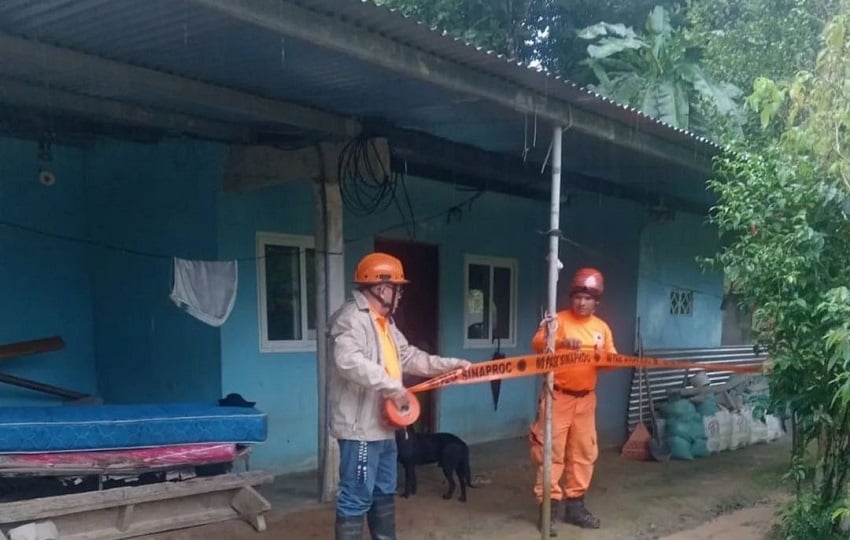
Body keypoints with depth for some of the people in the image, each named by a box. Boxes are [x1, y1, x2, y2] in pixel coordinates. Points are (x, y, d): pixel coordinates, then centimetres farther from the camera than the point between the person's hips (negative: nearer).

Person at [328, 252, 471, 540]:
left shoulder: (384, 322, 17)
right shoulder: (352, 318, -18)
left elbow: (409, 357, 23)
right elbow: (348, 361, -34)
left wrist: (451, 364, 16)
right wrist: (392, 386, -31)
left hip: (383, 426, 11)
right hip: (360, 427, -11)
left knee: (384, 493, 20)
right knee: (356, 498, -4)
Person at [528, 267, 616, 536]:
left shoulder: (602, 328, 8)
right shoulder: (558, 320, -6)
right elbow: (537, 344, -21)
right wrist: (561, 342, -39)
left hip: (586, 399, 5)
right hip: (558, 397, -5)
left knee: (584, 452, 11)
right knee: (552, 451, -4)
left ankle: (574, 504, 23)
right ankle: (549, 507, 3)